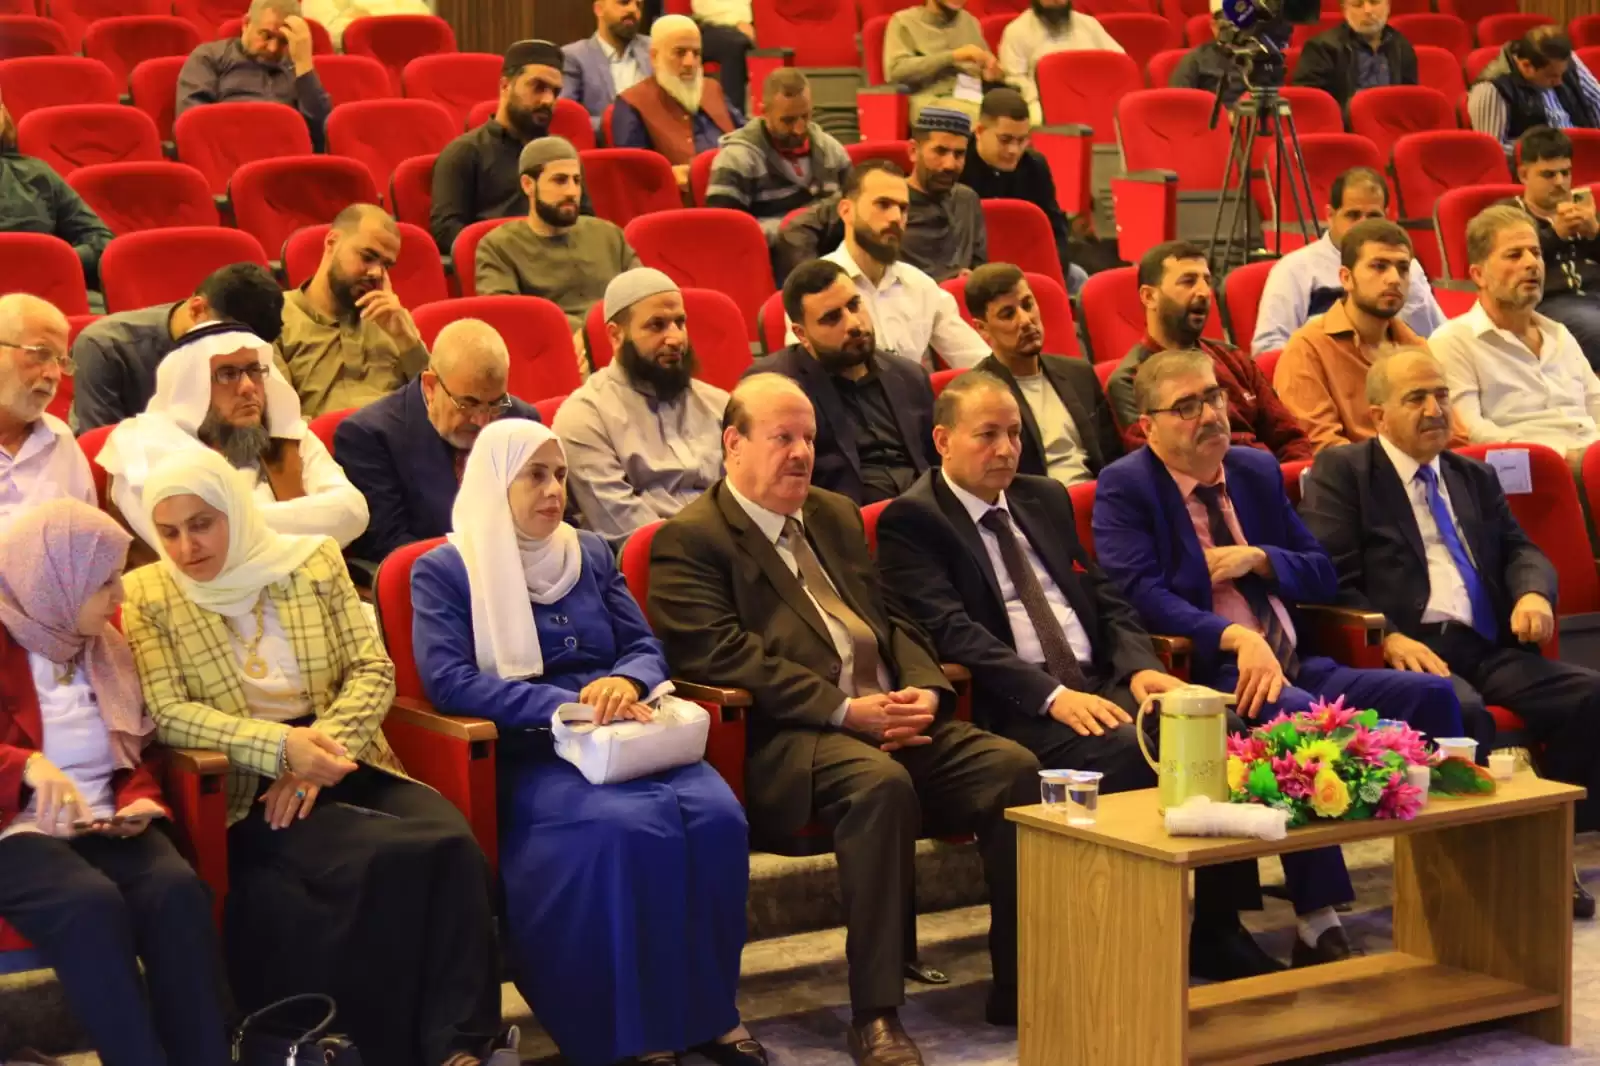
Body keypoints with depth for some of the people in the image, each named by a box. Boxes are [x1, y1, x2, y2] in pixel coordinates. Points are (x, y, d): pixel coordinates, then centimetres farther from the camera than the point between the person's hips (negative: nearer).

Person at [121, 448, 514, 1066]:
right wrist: (280, 747, -20)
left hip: (342, 759, 3)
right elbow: (166, 714, -7)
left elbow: (374, 670, 5)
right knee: (378, 861, -32)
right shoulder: (147, 594, 3)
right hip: (245, 784, -3)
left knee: (452, 846, -28)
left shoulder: (314, 561, 10)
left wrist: (319, 747, -13)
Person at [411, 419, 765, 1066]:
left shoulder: (591, 554, 19)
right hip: (527, 755, -5)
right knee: (628, 828, -35)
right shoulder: (444, 571, 3)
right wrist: (565, 704, -21)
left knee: (717, 817, -26)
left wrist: (626, 682, -13)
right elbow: (447, 680, -11)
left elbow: (645, 645, 13)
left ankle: (707, 1008, -14)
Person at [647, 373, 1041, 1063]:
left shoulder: (835, 516, 25)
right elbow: (723, 655, -11)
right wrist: (847, 710, -17)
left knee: (1012, 766, -18)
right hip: (785, 740, -7)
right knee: (879, 783, -37)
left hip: (896, 721, 7)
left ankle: (1020, 987, -10)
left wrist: (924, 691, 0)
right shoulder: (688, 540, 1)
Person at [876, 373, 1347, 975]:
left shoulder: (1045, 500, 22)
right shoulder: (911, 521, 0)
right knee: (1125, 750, -34)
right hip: (1013, 710, -6)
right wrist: (1052, 695, -23)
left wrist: (1140, 665, -2)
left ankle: (1218, 930, -11)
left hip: (1102, 684, 7)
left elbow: (1105, 598, 20)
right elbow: (951, 631, -12)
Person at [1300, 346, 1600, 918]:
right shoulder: (1341, 471, 9)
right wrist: (1388, 637, -18)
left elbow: (1520, 551, 21)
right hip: (1408, 650, -6)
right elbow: (1329, 579, -3)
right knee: (1461, 711, -37)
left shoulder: (1476, 477, 28)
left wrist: (1534, 592, -5)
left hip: (1490, 649, 6)